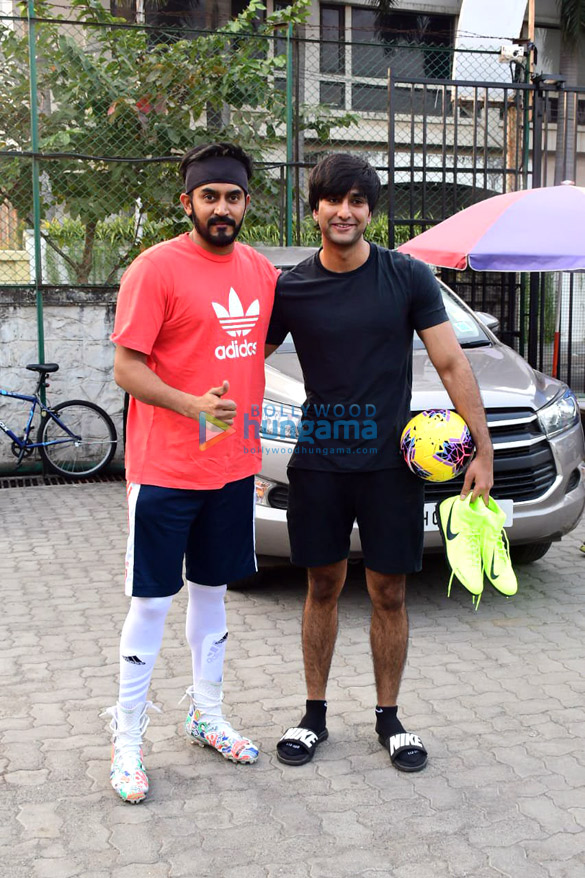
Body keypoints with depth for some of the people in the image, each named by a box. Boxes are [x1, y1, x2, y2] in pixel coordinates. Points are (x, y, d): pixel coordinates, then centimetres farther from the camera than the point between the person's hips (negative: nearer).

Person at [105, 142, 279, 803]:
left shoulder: (261, 271, 7)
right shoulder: (157, 268, -12)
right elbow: (126, 368, -13)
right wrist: (193, 404, -28)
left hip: (233, 467, 6)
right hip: (164, 471, -6)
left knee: (212, 590, 18)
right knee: (151, 601, 2)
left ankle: (207, 717, 34)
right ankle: (127, 740, 16)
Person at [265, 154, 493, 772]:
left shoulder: (408, 278, -2)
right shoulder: (291, 290, 0)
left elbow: (451, 365, -2)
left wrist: (482, 449, -6)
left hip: (390, 464, -1)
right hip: (318, 464, 1)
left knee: (389, 594, 6)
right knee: (323, 588, 11)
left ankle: (389, 718, 24)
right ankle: (314, 714, 26)